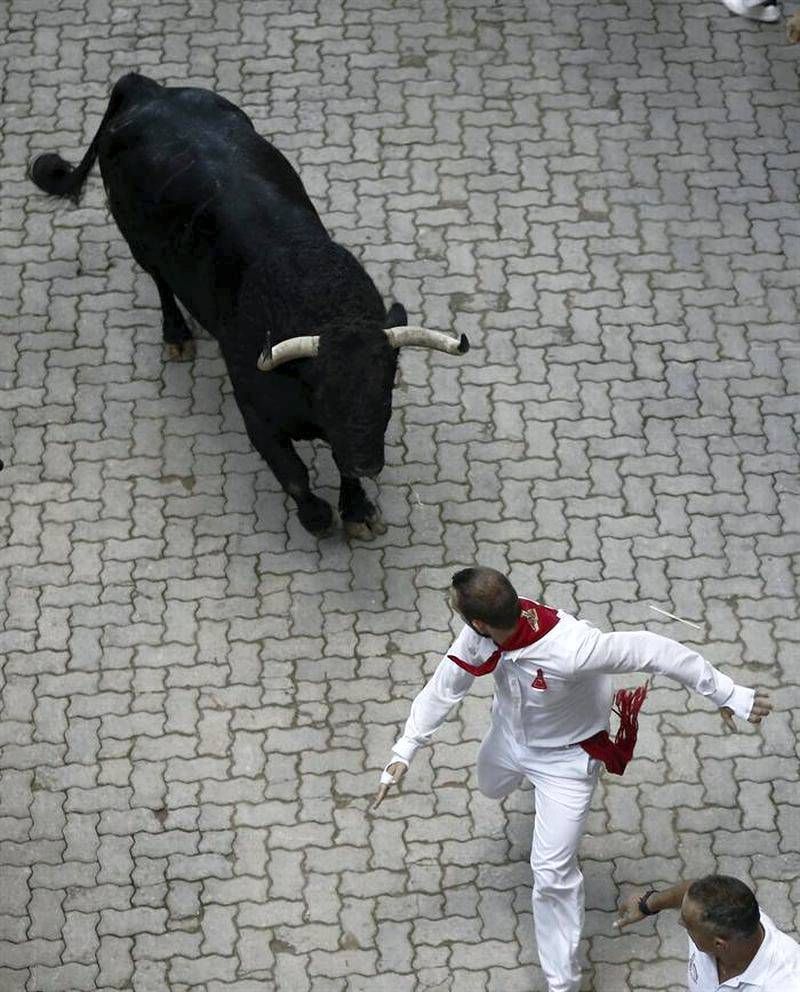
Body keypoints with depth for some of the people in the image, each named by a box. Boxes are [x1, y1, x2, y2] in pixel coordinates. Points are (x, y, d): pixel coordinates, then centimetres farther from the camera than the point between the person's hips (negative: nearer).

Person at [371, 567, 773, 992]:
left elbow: (654, 651, -39)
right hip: (509, 736, 6)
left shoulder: (571, 648, -47)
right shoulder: (479, 637, -29)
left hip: (566, 757, -6)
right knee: (491, 787, 37)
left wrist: (728, 694, -30)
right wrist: (404, 751, -15)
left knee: (552, 873, -7)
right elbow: (444, 686, -12)